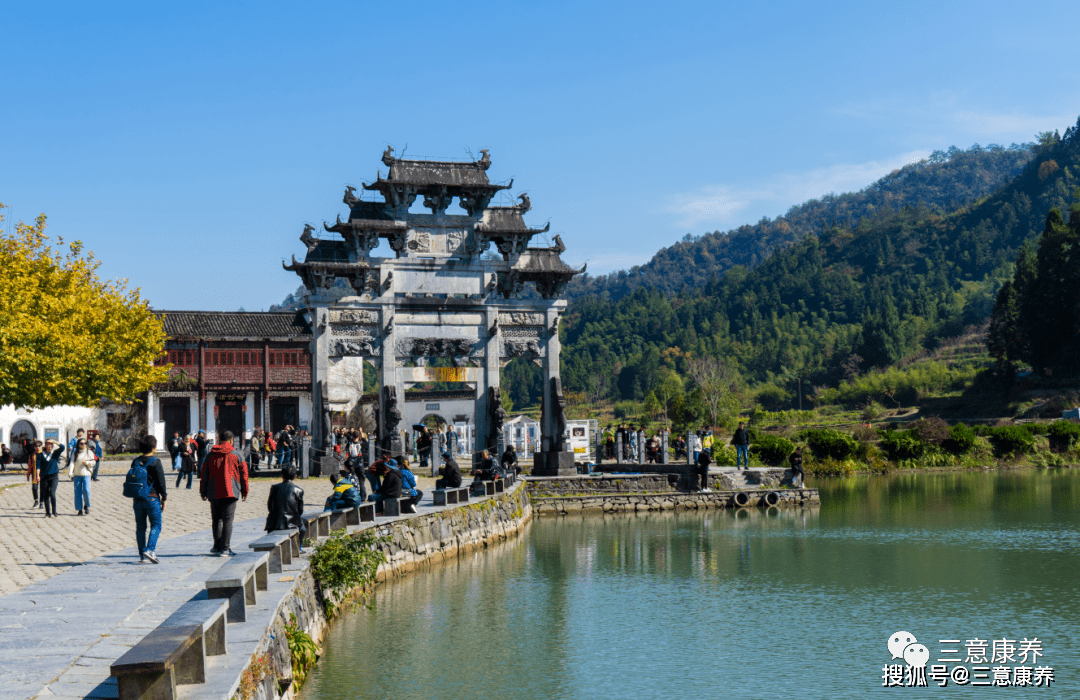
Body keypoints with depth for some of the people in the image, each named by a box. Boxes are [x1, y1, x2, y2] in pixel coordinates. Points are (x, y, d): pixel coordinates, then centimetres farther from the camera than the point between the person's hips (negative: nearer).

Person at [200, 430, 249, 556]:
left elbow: (204, 475, 10)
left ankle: (217, 547, 16)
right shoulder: (236, 455, 1)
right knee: (227, 520, -3)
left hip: (214, 493, 3)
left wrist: (203, 492, 17)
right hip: (230, 493, -2)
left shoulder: (211, 455, 7)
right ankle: (225, 548, -8)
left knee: (216, 520, 14)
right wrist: (244, 491, 13)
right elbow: (243, 474, 4)